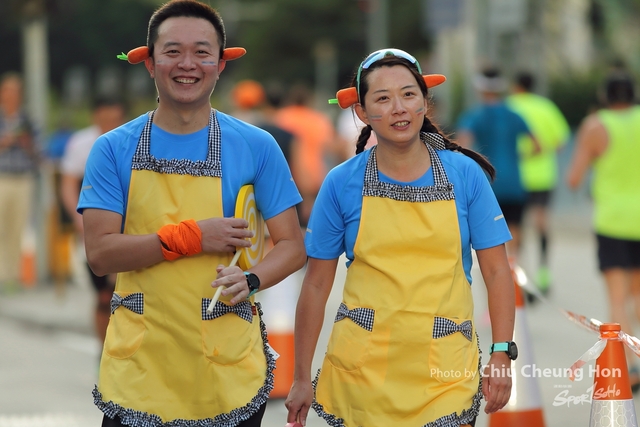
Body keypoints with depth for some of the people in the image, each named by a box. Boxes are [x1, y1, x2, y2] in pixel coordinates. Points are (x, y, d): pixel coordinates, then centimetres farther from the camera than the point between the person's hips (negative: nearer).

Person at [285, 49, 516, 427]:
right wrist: (303, 378, 4)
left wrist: (502, 354, -6)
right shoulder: (342, 183, 0)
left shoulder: (465, 174, 0)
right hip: (363, 369, 0)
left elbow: (497, 272, 3)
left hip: (444, 373, 0)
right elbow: (317, 285, 4)